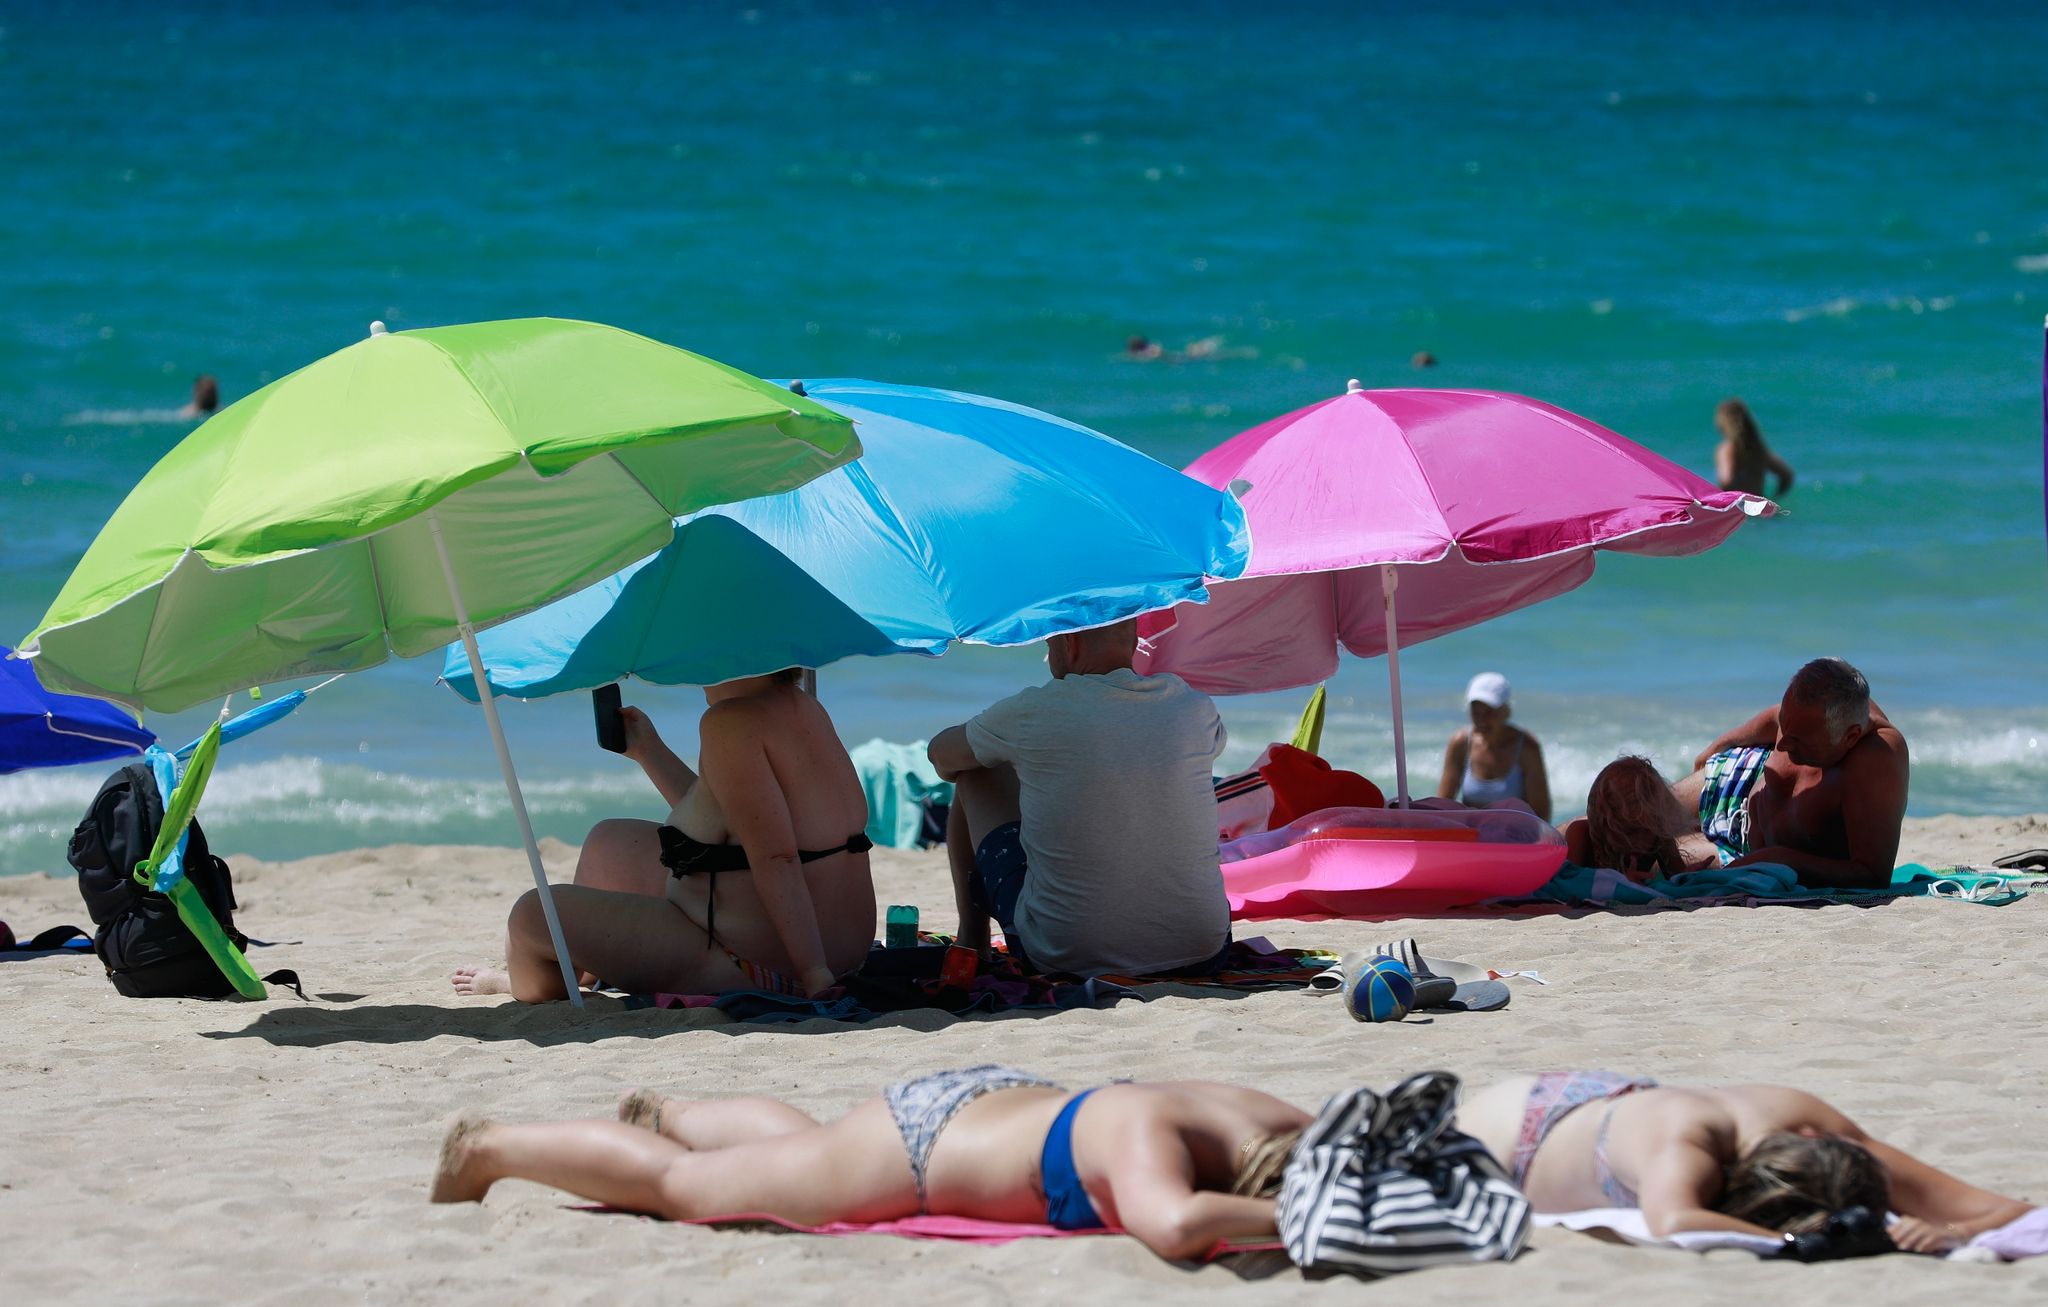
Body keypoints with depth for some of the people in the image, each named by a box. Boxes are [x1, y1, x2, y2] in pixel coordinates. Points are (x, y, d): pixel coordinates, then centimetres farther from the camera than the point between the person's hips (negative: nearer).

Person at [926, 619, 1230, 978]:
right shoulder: (1194, 708, 0)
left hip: (1066, 956, -3)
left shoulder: (1034, 713, -9)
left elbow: (941, 754, 14)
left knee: (978, 776, 16)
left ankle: (971, 942, 33)